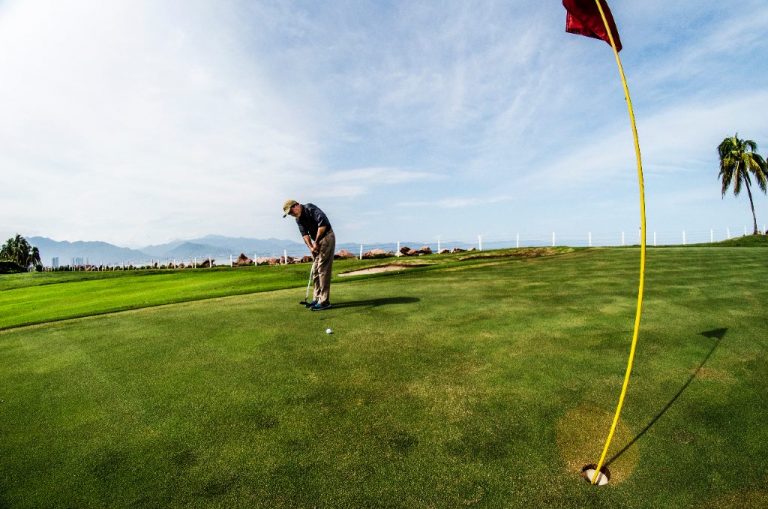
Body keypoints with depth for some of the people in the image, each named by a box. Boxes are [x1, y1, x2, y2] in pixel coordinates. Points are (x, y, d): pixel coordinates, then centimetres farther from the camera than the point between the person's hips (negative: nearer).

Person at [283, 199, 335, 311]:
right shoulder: (298, 219, 11)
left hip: (326, 238, -9)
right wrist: (311, 247, -14)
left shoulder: (310, 208, -15)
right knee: (315, 271, 10)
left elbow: (323, 224, -26)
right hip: (317, 242, 9)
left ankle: (324, 301, -9)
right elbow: (304, 234, 3)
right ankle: (317, 299, 17)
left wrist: (316, 242, -17)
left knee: (323, 270, -11)